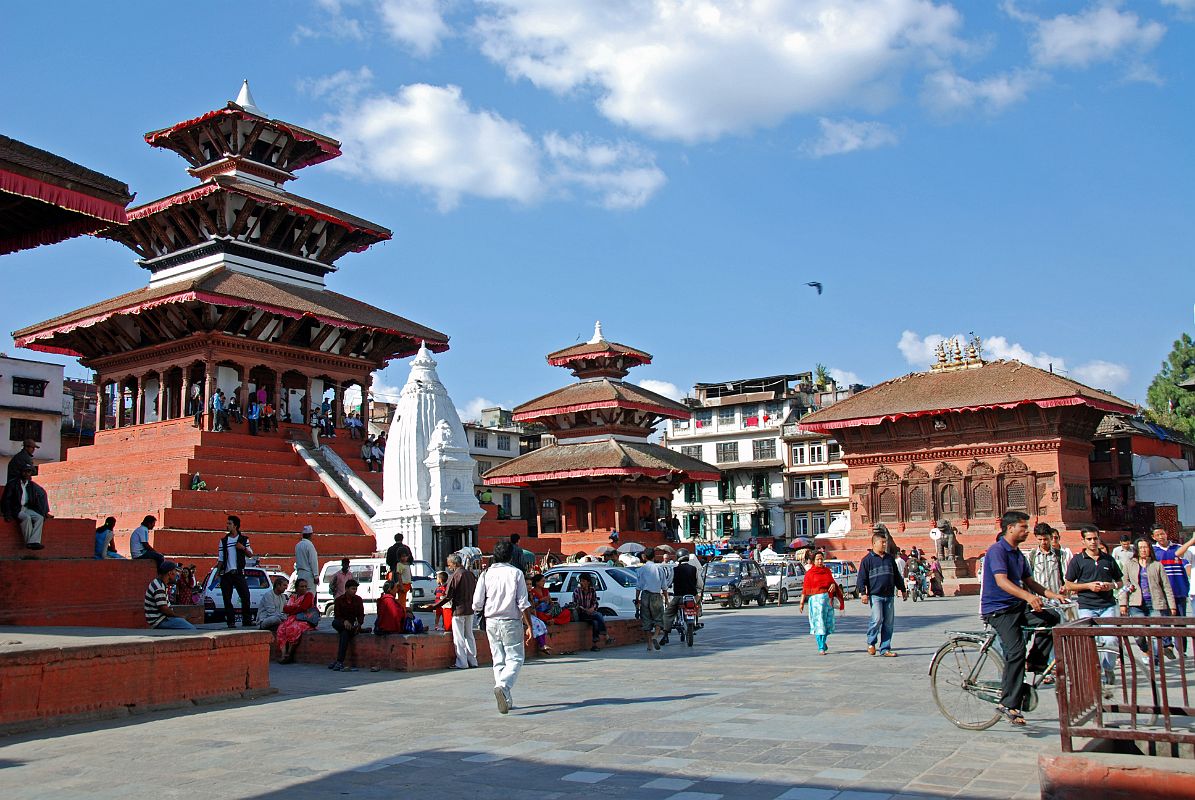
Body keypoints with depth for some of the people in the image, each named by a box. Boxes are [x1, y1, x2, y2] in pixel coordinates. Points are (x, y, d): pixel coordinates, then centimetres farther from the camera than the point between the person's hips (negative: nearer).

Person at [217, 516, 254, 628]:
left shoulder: (244, 539, 8)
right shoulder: (223, 541, 10)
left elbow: (250, 555, 10)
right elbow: (220, 558, 10)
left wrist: (243, 548, -7)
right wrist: (218, 571, -2)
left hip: (239, 573, -2)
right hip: (226, 574, 2)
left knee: (245, 597, -9)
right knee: (227, 599, 1)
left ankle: (247, 620, -3)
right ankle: (230, 621, 6)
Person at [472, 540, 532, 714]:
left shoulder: (486, 574, -1)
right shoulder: (515, 573, -8)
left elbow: (477, 604, -2)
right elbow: (524, 604, -9)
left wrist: (483, 610, 20)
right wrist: (529, 626, -3)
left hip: (491, 622, 3)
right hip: (511, 622, -3)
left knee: (498, 660, 13)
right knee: (515, 658, 2)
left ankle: (507, 700, 13)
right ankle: (503, 686, -24)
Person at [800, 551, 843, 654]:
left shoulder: (827, 570, 13)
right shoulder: (810, 573, 0)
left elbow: (832, 581, 17)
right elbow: (805, 588, -2)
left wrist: (833, 585, -8)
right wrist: (802, 602, -7)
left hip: (828, 599, 5)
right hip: (816, 599, -5)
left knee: (828, 622, 10)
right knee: (818, 623, -7)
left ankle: (823, 641, 36)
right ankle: (821, 648, -6)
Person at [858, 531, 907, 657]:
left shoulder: (890, 558, 16)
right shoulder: (867, 559, -1)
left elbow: (897, 576, 25)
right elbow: (861, 578, -4)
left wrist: (903, 590, 25)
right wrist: (863, 593, -14)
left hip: (889, 595, 6)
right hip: (875, 595, -6)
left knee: (889, 622, 4)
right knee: (877, 619, -17)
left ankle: (885, 649, 11)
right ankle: (871, 643, 6)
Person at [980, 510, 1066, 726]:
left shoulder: (1018, 554, 16)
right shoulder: (997, 550, -13)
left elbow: (1029, 581, 18)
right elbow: (1001, 581, -26)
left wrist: (1053, 594, 3)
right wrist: (1028, 596, -39)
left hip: (1017, 606, 8)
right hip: (997, 609, -8)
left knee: (1051, 618, -11)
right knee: (1016, 650, -20)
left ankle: (1035, 665, 1)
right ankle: (1009, 704, -15)